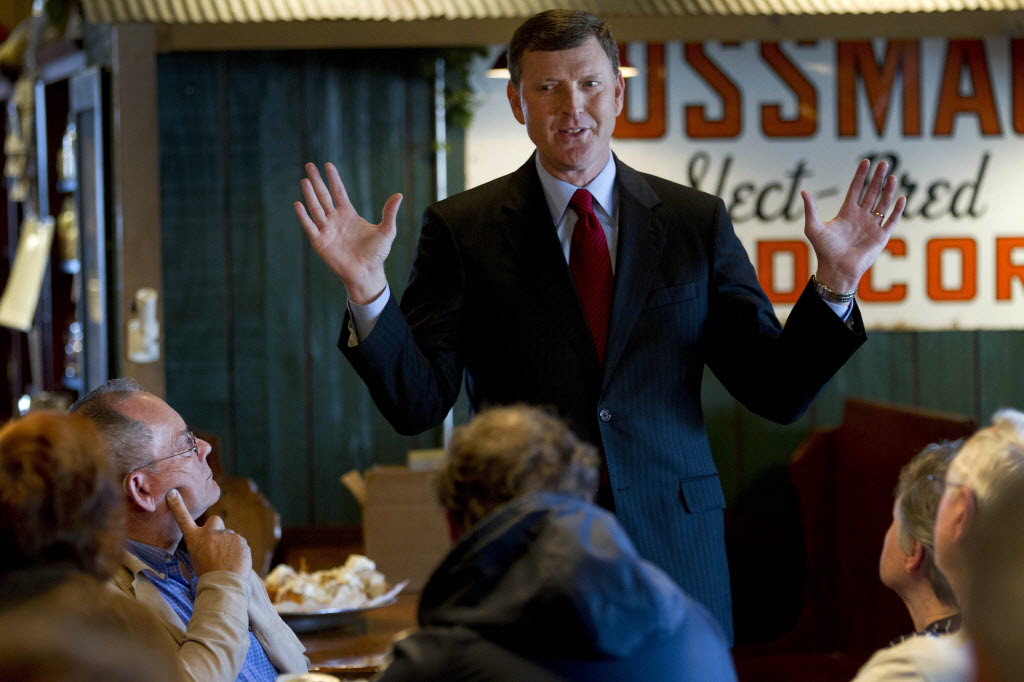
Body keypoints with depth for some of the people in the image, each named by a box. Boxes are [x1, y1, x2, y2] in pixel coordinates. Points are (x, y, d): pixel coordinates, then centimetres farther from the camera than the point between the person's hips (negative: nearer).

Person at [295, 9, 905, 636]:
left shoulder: (698, 221, 7)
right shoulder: (462, 229, 3)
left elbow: (778, 394, 4)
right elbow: (418, 403, -5)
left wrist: (835, 282, -9)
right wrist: (366, 287, -18)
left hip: (677, 560, 2)